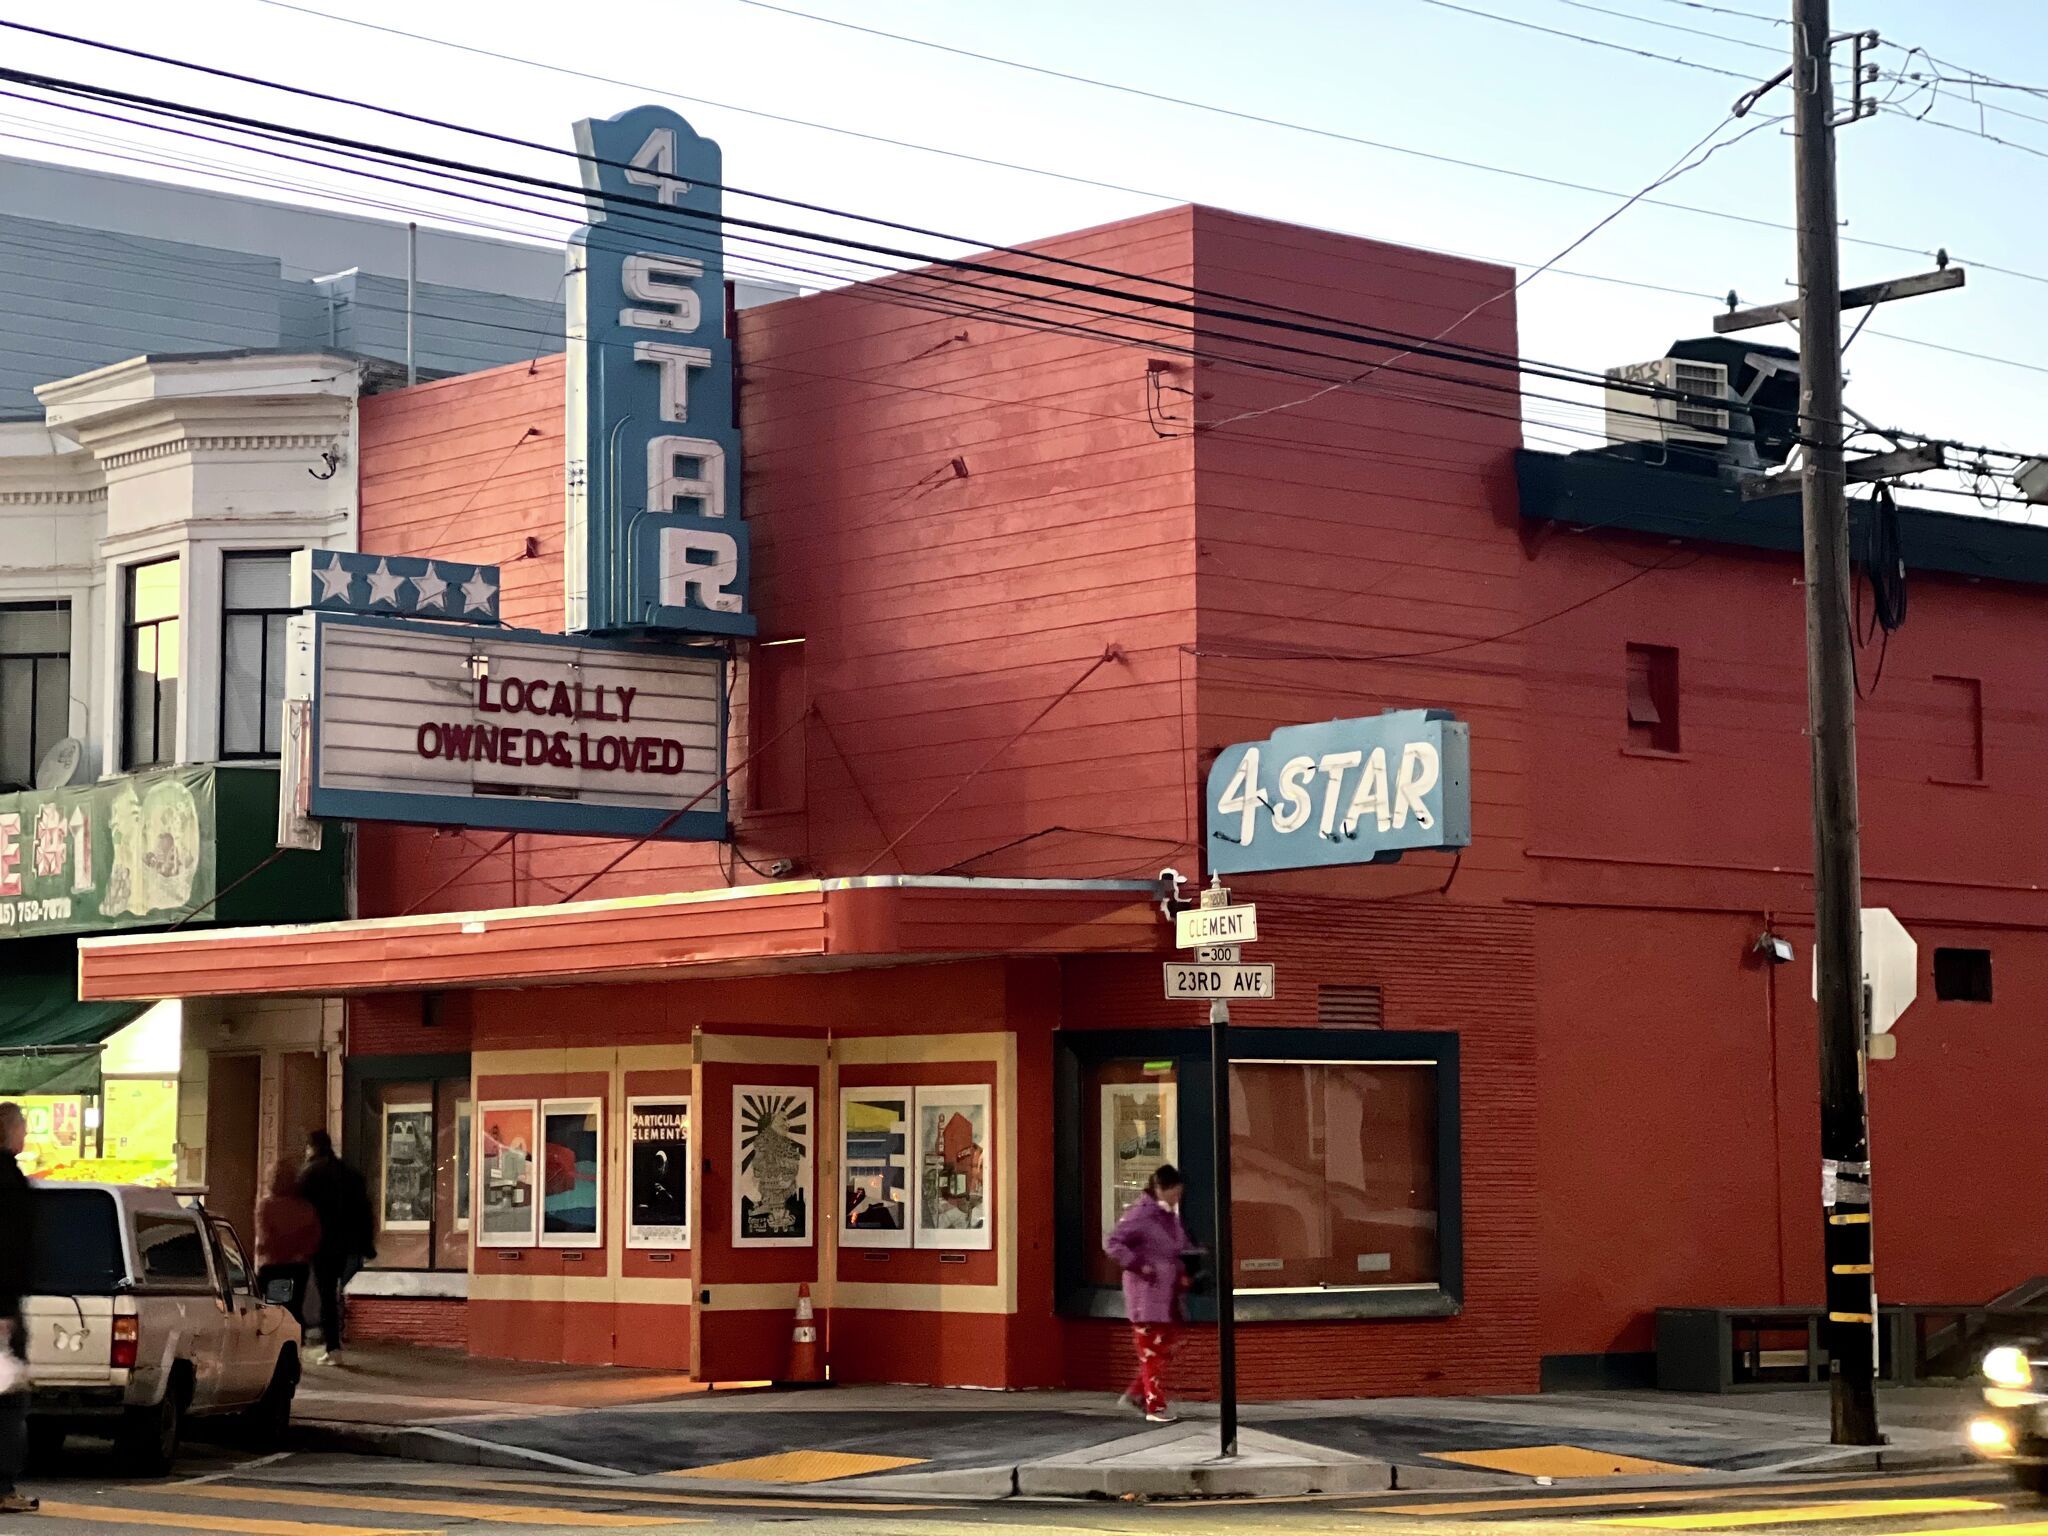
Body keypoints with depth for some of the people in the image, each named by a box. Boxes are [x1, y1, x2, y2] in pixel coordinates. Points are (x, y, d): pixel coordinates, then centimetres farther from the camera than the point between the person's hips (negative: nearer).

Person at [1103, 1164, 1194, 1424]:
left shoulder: (1171, 1216, 13)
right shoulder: (1141, 1214, -13)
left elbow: (1184, 1247, 26)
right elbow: (1112, 1243, -17)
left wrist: (1185, 1271, 8)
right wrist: (1138, 1266, -20)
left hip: (1168, 1293, 9)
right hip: (1147, 1293, -9)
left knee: (1168, 1343, 11)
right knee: (1151, 1349, -3)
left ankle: (1137, 1393, 22)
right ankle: (1155, 1406, 2)